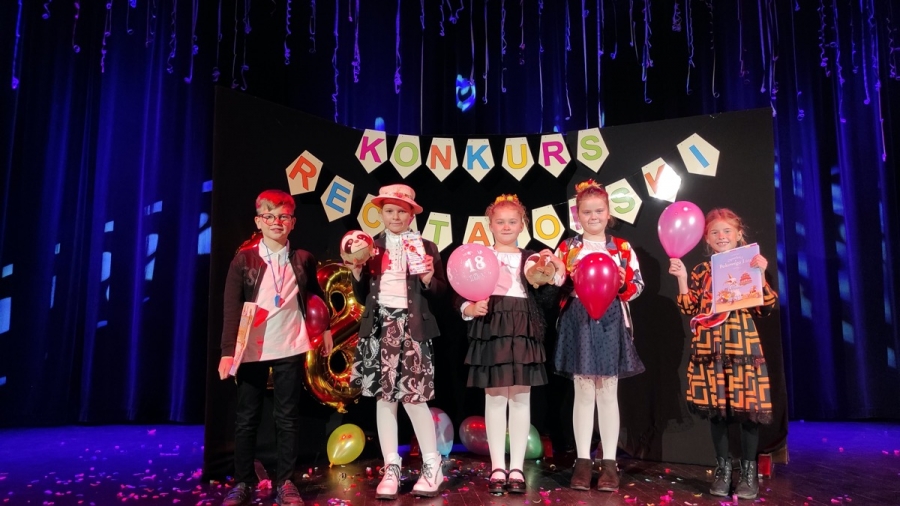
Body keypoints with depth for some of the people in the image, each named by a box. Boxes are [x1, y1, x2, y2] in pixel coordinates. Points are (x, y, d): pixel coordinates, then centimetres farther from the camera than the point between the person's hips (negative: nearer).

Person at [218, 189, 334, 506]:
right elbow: (232, 309, -8)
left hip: (289, 349, 1)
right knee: (246, 419, 9)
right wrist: (228, 352, -15)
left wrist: (325, 328, 19)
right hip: (252, 349, -1)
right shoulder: (244, 259, -3)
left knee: (288, 418, 7)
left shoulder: (303, 259, 3)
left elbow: (316, 296, 20)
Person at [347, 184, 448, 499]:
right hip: (380, 326, 3)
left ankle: (432, 466, 14)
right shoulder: (372, 247, 11)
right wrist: (357, 271, -4)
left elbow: (440, 293, 4)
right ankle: (391, 468, 14)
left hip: (411, 326, -2)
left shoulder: (425, 247, 5)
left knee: (413, 395, -3)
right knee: (383, 396, 4)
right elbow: (362, 296, 12)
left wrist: (428, 280, -15)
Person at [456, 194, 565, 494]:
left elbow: (547, 294, -4)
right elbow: (460, 295, 4)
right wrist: (470, 308, -16)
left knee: (521, 398, 4)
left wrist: (552, 274, -23)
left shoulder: (531, 259, 11)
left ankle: (516, 467, 12)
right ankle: (497, 467, 12)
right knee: (494, 398, 3)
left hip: (522, 331, 1)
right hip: (490, 329, -1)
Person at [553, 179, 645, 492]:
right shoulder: (567, 248, 5)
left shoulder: (623, 248, 6)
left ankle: (609, 461, 15)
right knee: (583, 393, 5)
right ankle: (583, 460, 13)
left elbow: (637, 286, 5)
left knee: (608, 393, 6)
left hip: (611, 322, 1)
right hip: (578, 321, 0)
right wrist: (568, 281, -15)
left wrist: (622, 284, -15)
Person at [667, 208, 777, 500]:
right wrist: (682, 279, -4)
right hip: (710, 349, 2)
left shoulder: (751, 267, 4)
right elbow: (689, 310, 4)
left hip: (743, 347, -1)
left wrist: (760, 276, -14)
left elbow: (766, 308, -3)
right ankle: (723, 469, 21)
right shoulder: (701, 272, 8)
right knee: (716, 409, 7)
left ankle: (749, 472, 17)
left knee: (747, 409, 1)